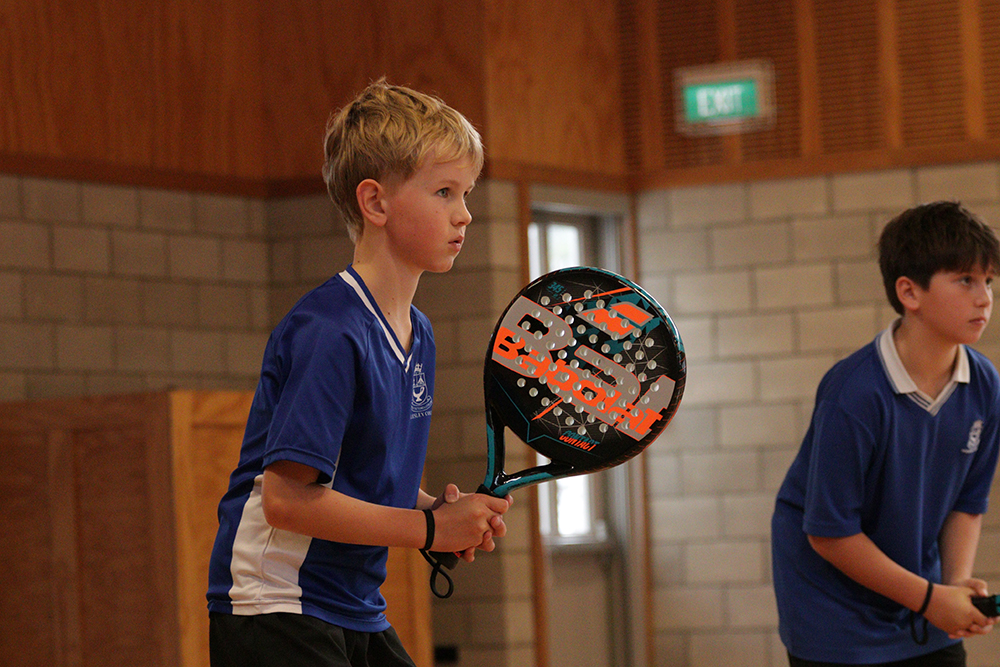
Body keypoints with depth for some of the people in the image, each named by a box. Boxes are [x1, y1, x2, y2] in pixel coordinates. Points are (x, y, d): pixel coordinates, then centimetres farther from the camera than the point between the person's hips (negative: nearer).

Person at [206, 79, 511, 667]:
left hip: (359, 617, 9)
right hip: (276, 614, -9)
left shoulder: (417, 334, 9)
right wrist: (428, 527, -18)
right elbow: (287, 497, -23)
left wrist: (444, 512, -1)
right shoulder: (328, 332, -19)